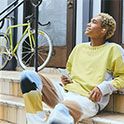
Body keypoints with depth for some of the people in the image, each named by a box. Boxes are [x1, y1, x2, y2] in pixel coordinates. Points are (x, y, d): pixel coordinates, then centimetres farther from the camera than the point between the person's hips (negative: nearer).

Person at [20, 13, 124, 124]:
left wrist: (103, 88, -12)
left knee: (59, 113, -46)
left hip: (87, 99, -8)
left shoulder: (114, 49, 6)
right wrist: (67, 80, 15)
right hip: (64, 91, 8)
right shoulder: (79, 47, 24)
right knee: (27, 76, -17)